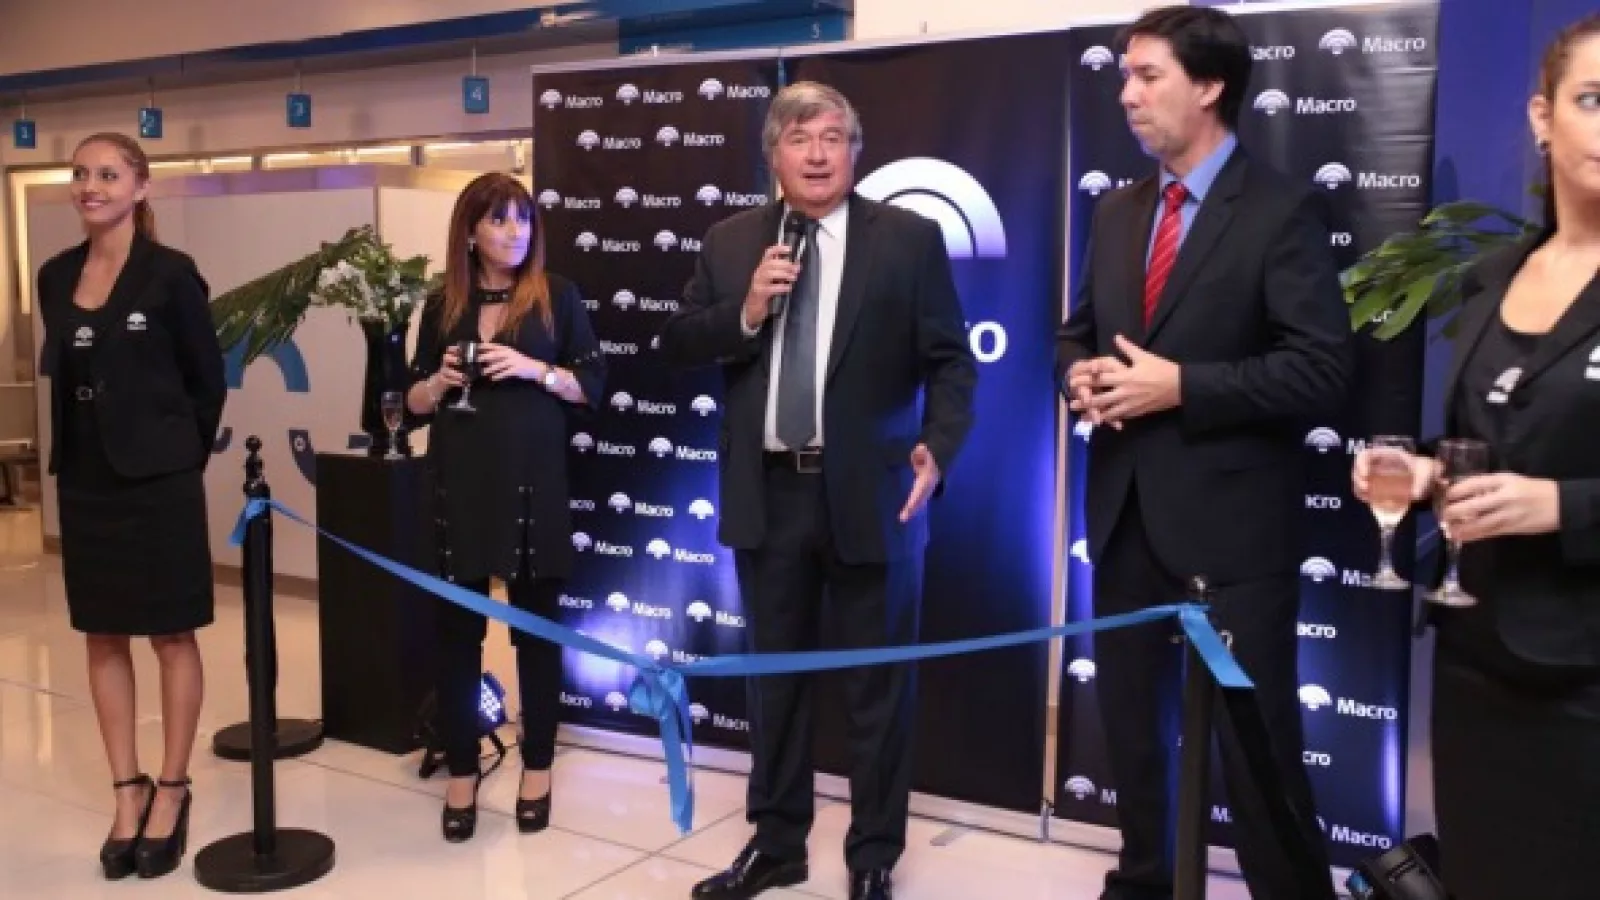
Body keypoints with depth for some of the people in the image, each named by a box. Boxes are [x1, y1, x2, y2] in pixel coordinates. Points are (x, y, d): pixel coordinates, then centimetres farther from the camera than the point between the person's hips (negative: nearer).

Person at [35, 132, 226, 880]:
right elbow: (62, 376, 14)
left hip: (157, 481, -5)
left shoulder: (170, 273, -8)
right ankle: (128, 791, 22)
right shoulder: (57, 275, 7)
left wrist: (178, 457, 0)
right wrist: (75, 455, 8)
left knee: (171, 637, 5)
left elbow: (207, 381, -4)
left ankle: (172, 791, 17)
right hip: (84, 480, 6)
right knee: (103, 638, 10)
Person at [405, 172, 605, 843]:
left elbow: (592, 386, 0)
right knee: (458, 626, 5)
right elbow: (414, 404, 12)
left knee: (536, 623, 6)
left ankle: (537, 767, 20)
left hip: (533, 482, -2)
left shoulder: (557, 296, 1)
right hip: (460, 484, 2)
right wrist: (440, 380, -8)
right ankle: (462, 772, 17)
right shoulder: (443, 306, 8)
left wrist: (535, 369, -15)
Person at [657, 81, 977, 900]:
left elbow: (950, 361, -4)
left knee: (878, 684, 7)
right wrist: (745, 312, -13)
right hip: (767, 493, 3)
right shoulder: (730, 242, 7)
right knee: (774, 676, 16)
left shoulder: (910, 238, -2)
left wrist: (937, 450, -19)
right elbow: (677, 347, 4)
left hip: (869, 492, -3)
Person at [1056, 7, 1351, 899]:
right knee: (1132, 718, 19)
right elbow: (1079, 332, 18)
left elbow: (1323, 370, -16)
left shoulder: (1284, 209, -9)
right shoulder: (1119, 212, 12)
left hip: (1229, 517, -7)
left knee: (1256, 737, 3)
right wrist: (1081, 375, -5)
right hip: (1127, 508, 7)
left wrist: (1181, 385, -20)